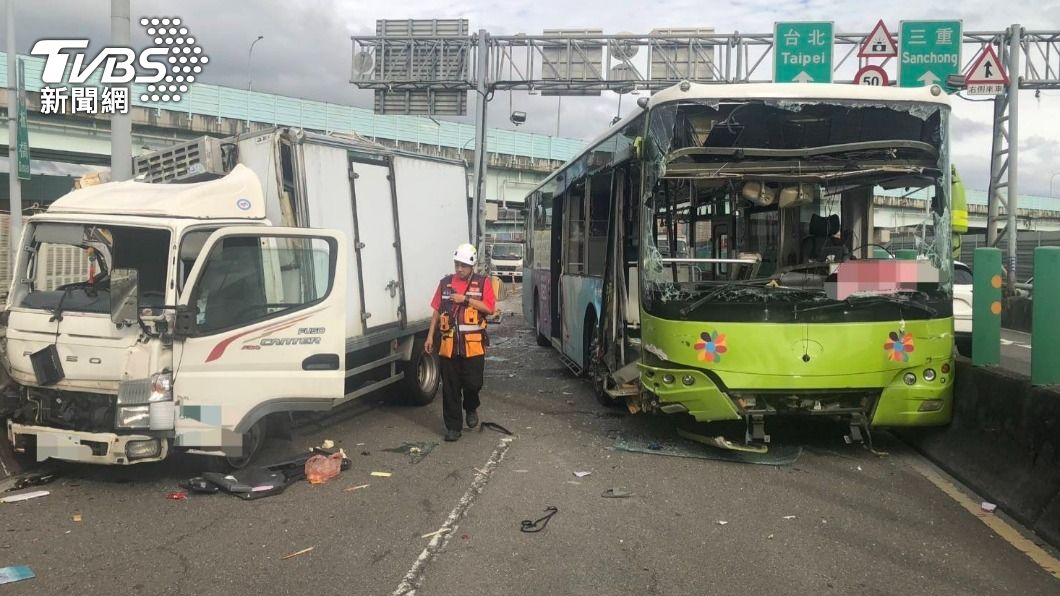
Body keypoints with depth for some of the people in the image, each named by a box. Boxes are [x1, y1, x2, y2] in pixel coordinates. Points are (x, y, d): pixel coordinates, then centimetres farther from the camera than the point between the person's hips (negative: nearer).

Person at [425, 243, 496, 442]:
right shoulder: (445, 283, 10)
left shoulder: (483, 282, 3)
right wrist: (430, 335, 6)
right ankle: (453, 426, 12)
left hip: (473, 344, -2)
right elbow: (437, 310, 12)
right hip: (448, 344, 2)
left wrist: (466, 299, -14)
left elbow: (489, 308, -8)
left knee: (473, 383, -2)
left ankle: (471, 408, 31)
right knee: (450, 387, 4)